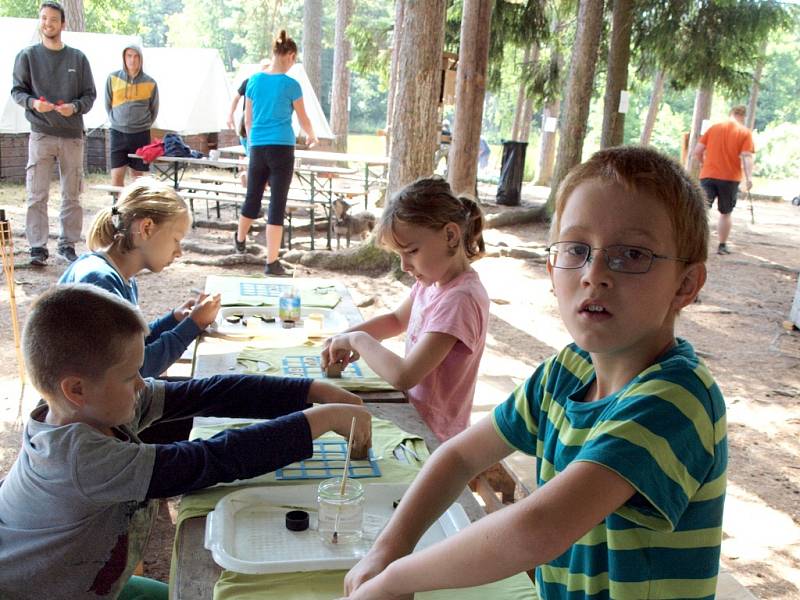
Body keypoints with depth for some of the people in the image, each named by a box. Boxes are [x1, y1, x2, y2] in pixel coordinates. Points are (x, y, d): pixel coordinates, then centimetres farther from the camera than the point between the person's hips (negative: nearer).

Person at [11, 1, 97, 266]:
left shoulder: (78, 58, 8)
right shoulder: (27, 56, 6)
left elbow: (90, 94, 9)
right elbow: (17, 90, 6)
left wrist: (75, 107, -12)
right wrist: (33, 103, -15)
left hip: (73, 136, 1)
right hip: (41, 135, -1)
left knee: (72, 195, 6)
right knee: (37, 196, -5)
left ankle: (67, 244, 16)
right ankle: (38, 247, -1)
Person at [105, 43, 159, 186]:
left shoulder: (150, 83, 1)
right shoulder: (113, 78, 1)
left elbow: (154, 109, 12)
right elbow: (108, 104, 12)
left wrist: (144, 124, 10)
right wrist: (116, 121, 11)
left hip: (141, 134, 0)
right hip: (118, 133, 0)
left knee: (139, 175, 6)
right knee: (117, 175, -6)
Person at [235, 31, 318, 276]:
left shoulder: (254, 80, 5)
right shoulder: (291, 85, -7)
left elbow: (247, 119, 13)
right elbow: (303, 119, 4)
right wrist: (311, 136, 24)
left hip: (257, 148, 4)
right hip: (282, 148, -4)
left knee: (253, 197, 22)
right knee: (277, 204, -2)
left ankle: (240, 240, 44)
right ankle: (272, 263, -1)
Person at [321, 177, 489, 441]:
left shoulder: (460, 298, -26)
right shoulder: (433, 279, 1)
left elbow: (404, 376, -30)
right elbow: (397, 319, 19)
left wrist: (359, 339, -14)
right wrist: (345, 337, 3)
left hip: (434, 436, -8)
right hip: (413, 418, 8)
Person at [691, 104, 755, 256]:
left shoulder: (713, 128, 7)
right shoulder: (745, 132, 0)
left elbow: (697, 151, 5)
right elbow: (746, 156, -12)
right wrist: (749, 177, -17)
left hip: (708, 175, 1)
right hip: (730, 178, -1)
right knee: (726, 213, 14)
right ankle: (722, 246, 21)